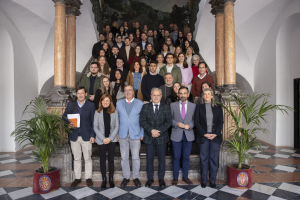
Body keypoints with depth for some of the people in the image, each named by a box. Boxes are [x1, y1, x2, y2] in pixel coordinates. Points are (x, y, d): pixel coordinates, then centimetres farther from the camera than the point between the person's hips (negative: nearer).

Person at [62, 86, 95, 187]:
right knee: (76, 158, 13)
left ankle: (88, 177, 24)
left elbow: (93, 121, -1)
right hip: (74, 136, 2)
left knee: (88, 158, 8)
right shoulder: (70, 104, 6)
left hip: (86, 136, -2)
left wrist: (93, 135, -6)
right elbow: (64, 116, 9)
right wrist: (68, 123, -14)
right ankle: (77, 178, 28)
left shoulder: (91, 105, -1)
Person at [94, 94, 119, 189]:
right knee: (102, 159, 7)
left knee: (111, 159, 6)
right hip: (101, 140, 0)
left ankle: (111, 179, 18)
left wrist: (110, 138, -9)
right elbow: (95, 127, 0)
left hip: (112, 139, 0)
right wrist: (103, 138, -9)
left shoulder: (114, 112, 1)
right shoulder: (97, 112, 1)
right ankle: (104, 179, 19)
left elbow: (116, 126, 0)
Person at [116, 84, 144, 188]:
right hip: (123, 135, 2)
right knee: (124, 157, 9)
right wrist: (117, 133, 3)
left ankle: (135, 177, 24)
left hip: (135, 135, -1)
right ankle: (126, 177, 26)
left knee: (136, 157, 6)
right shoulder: (119, 103, 8)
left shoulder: (140, 104, 2)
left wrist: (142, 134, -3)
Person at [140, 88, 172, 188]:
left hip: (162, 138, 0)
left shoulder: (166, 107, 1)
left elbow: (168, 122, -5)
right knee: (149, 159, 10)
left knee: (162, 159, 10)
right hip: (149, 137, 0)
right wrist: (151, 130, -18)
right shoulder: (145, 107, 1)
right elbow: (142, 121, -5)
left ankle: (161, 178, 28)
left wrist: (159, 131, -17)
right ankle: (150, 178, 28)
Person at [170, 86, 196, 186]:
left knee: (186, 157, 11)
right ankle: (175, 177, 22)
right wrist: (177, 124, -14)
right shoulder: (173, 105, 3)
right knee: (176, 157, 7)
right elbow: (169, 119, 2)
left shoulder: (193, 106, 5)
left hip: (188, 135, 1)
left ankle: (185, 177, 28)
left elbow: (195, 120, 4)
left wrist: (189, 125, -14)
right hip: (176, 135, -1)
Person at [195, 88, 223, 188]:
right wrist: (205, 134, -10)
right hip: (203, 136, -1)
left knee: (214, 159, 5)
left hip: (215, 136, 1)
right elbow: (196, 122, -1)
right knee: (204, 159, 6)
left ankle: (213, 180, 19)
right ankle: (204, 180, 18)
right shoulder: (199, 107, 4)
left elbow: (221, 122, 4)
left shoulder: (218, 108, 8)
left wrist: (215, 134, -9)